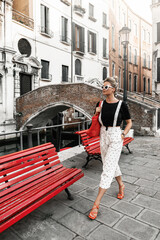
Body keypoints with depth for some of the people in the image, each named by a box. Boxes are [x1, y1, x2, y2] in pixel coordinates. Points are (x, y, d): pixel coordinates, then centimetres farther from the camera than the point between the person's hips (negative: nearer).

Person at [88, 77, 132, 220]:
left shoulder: (121, 105, -8)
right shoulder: (101, 104, 3)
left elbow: (129, 122, 3)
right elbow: (96, 120, 15)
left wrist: (123, 135, -8)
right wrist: (97, 111, -3)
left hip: (115, 139, -5)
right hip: (103, 137, 5)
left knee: (108, 169, -7)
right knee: (112, 164, 19)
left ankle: (96, 204, 0)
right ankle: (121, 185, 47)